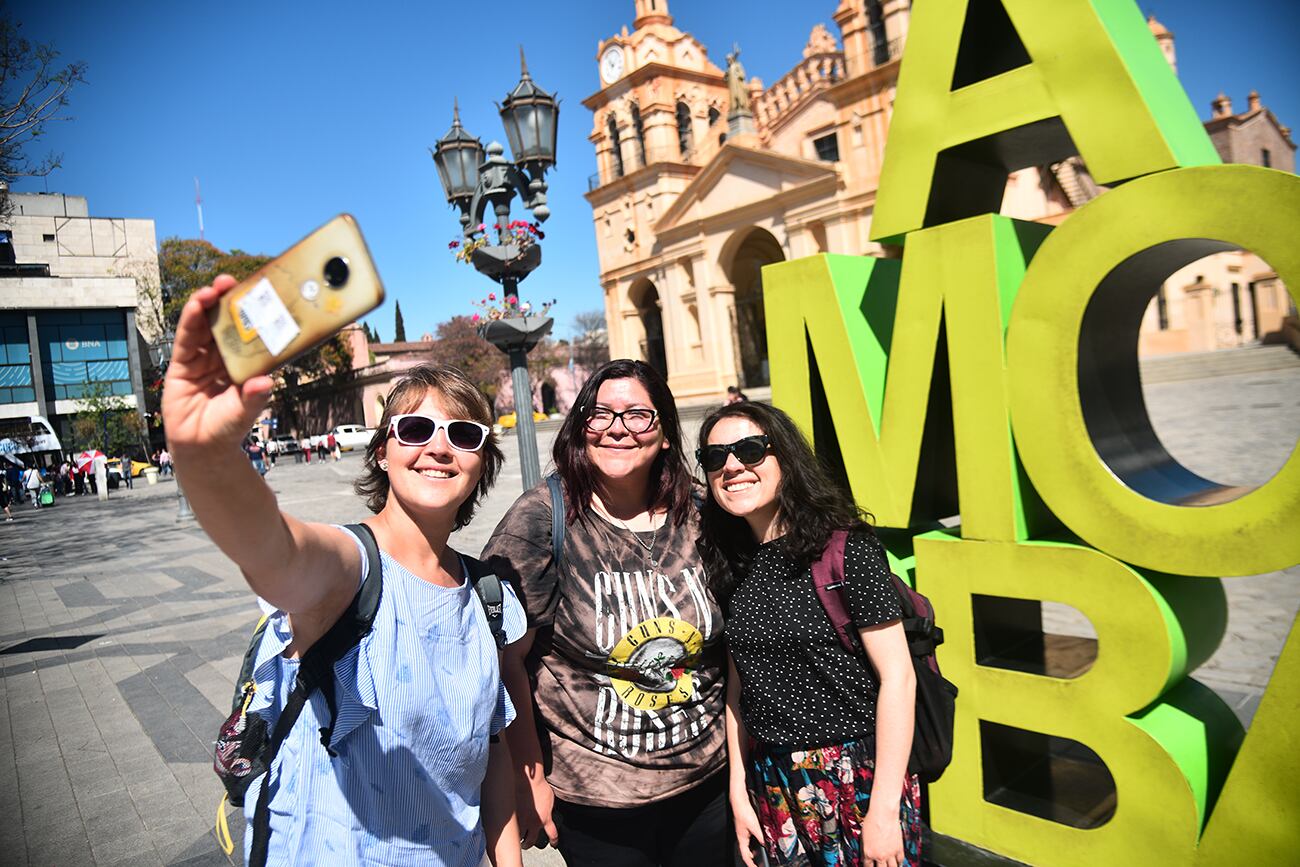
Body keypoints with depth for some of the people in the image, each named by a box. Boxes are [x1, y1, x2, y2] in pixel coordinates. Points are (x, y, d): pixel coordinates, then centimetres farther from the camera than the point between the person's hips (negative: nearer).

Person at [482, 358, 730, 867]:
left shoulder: (695, 519, -3)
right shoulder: (543, 519, -15)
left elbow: (731, 642, 8)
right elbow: (507, 657, -12)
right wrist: (530, 778, -9)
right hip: (593, 802, -3)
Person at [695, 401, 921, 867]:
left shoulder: (845, 549, -14)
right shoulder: (731, 567, 1)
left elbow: (898, 676, -14)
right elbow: (738, 685, 7)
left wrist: (884, 808, -15)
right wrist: (739, 791, 7)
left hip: (861, 778, -4)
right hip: (774, 785, 5)